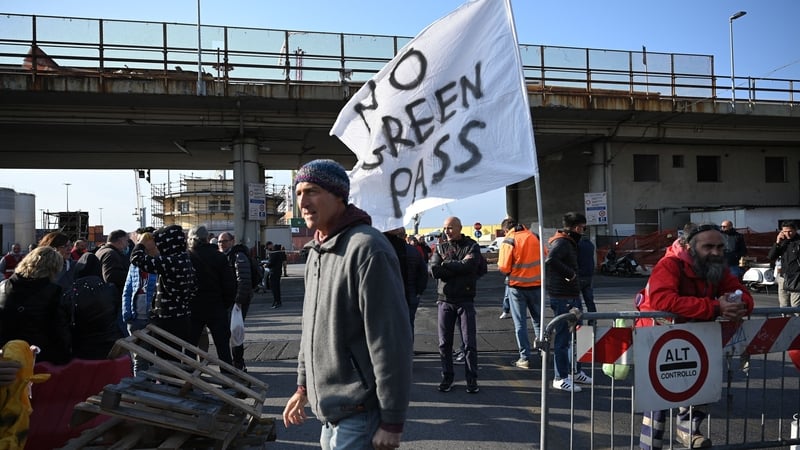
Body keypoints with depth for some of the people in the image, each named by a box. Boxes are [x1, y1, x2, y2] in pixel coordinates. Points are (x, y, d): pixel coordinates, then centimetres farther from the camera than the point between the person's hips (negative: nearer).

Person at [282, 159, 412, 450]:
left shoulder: (367, 248, -20)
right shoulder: (317, 250, 9)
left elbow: (391, 340, -22)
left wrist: (392, 421, -20)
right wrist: (303, 385, 18)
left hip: (359, 413, -9)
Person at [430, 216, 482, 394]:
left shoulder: (471, 246, 2)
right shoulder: (440, 248, 9)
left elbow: (468, 265, -17)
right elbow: (433, 270, -7)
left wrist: (446, 263, -7)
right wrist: (458, 269, -12)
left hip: (465, 300, -2)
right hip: (445, 300, 3)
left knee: (469, 342, -1)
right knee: (444, 342, 6)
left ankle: (471, 379, 10)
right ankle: (447, 378, 17)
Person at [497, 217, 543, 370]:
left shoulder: (509, 241, -11)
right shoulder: (535, 237, 2)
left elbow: (504, 267, -14)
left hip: (517, 286, -4)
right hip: (536, 284, 4)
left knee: (520, 323, 5)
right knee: (538, 319, 21)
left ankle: (525, 358, 6)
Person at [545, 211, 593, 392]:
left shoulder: (569, 242, 17)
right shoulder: (561, 242, -16)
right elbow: (550, 260, -35)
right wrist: (570, 273, -25)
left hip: (573, 296, 11)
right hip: (562, 297, -11)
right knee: (563, 338, -2)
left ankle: (575, 372, 33)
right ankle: (561, 378, 8)